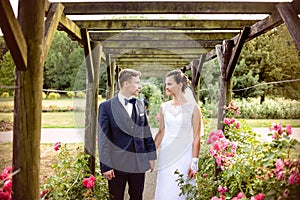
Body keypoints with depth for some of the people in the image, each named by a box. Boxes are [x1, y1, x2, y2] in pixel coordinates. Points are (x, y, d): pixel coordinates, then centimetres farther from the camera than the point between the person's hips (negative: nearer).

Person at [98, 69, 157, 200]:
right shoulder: (106, 106, -8)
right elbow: (103, 139, -10)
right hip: (117, 164, -4)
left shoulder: (140, 104, 7)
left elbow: (146, 132, 11)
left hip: (139, 163, 4)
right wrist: (105, 166, -11)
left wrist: (151, 155, 8)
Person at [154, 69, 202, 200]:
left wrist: (194, 162, -10)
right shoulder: (164, 107, 5)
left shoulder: (192, 107, -6)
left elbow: (196, 137, -7)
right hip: (166, 155, 4)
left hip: (184, 155, -4)